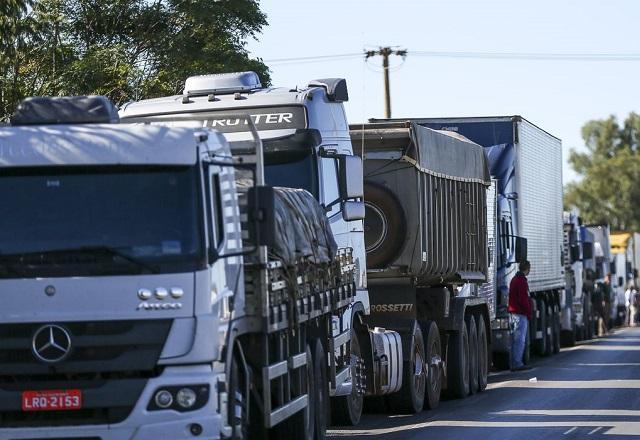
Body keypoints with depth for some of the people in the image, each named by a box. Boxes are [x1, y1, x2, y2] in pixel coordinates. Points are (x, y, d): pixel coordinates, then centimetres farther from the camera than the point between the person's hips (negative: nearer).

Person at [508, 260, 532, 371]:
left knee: (516, 340, 12)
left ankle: (515, 363, 14)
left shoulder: (514, 279, 18)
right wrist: (529, 313, -11)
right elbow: (523, 299, -17)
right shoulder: (522, 281, -14)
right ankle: (517, 363, -11)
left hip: (513, 312, 10)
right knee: (520, 339, -9)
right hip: (521, 314, -10)